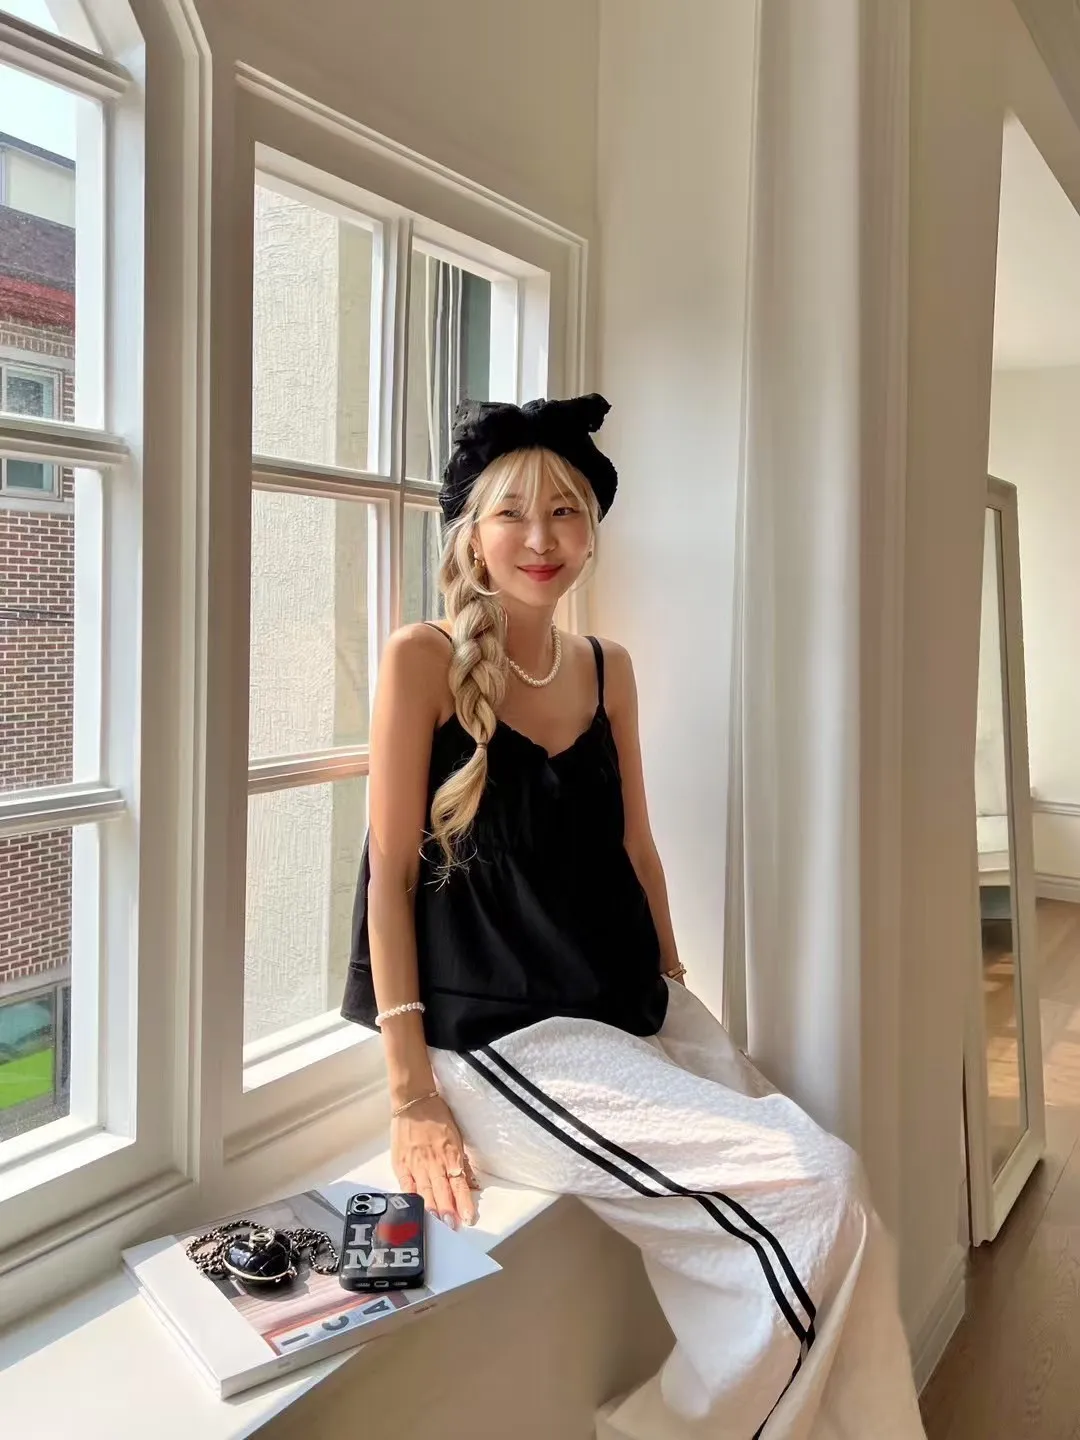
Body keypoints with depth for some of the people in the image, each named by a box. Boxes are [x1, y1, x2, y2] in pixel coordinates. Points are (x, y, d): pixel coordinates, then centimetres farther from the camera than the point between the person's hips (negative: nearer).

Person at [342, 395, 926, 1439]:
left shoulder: (607, 670, 10)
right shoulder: (424, 660, -7)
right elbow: (391, 874, -10)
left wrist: (676, 989, 14)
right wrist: (411, 1096, -13)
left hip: (638, 1011, 6)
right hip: (503, 1036, -6)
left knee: (828, 1193, -10)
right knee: (818, 1189, -15)